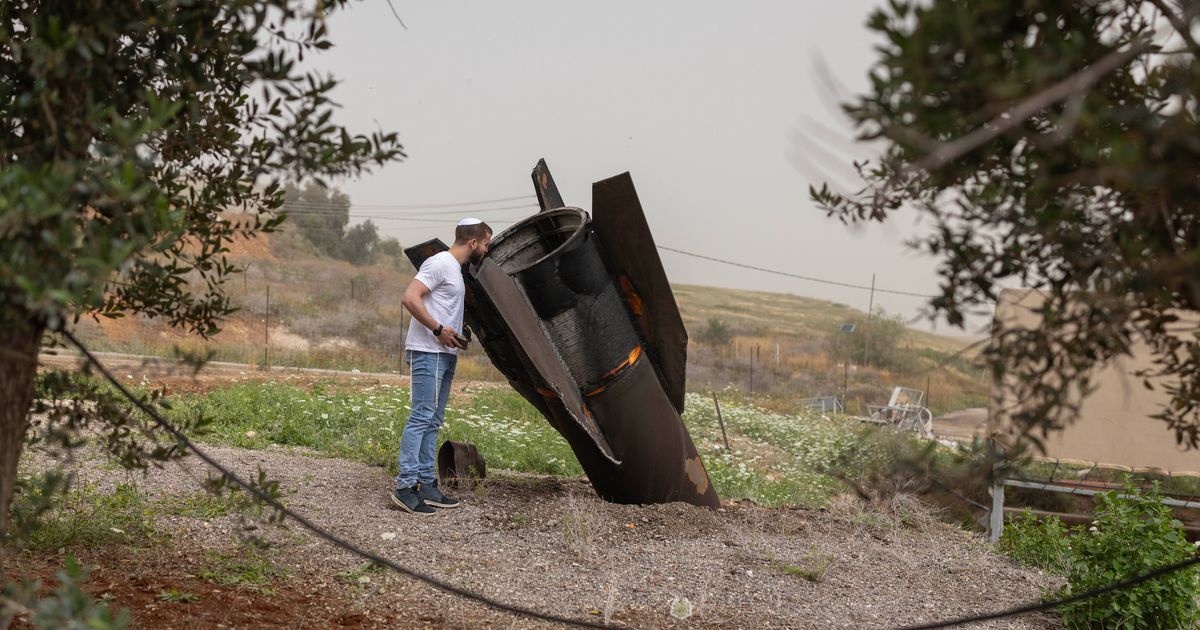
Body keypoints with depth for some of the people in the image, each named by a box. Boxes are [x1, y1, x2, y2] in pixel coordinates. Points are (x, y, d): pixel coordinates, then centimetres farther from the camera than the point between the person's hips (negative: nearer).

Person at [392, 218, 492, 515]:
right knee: (421, 417, -12)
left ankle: (426, 484, 15)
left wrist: (459, 334, 14)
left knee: (432, 421, 11)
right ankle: (406, 486, -12)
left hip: (445, 354, 10)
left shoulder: (456, 268, 19)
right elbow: (410, 298, -21)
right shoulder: (440, 263, -11)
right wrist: (439, 329, -20)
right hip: (428, 353, -10)